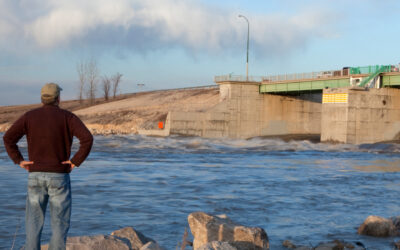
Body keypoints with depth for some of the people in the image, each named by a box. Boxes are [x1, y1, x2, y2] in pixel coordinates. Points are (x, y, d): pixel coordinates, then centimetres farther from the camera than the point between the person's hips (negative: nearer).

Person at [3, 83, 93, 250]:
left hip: (35, 175, 2)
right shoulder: (67, 117, -3)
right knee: (60, 223, 4)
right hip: (59, 176, -2)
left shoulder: (30, 116, 4)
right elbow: (87, 139, -18)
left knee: (33, 223, 9)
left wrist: (19, 161, 1)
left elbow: (8, 138, -5)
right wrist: (75, 161, -9)